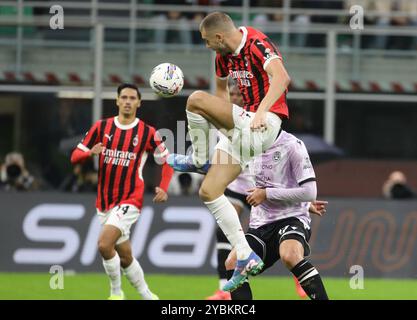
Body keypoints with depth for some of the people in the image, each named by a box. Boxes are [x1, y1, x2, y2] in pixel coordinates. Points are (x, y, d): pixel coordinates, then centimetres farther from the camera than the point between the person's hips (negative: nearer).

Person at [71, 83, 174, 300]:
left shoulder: (147, 132, -2)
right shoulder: (101, 127, 4)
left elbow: (166, 161, 7)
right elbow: (75, 157, 5)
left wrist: (163, 189, -10)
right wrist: (90, 152, -18)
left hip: (130, 201, -4)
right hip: (104, 202, 4)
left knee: (104, 244, -24)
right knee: (125, 257, 10)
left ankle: (116, 292, -7)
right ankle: (147, 296, 26)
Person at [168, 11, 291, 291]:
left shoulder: (257, 45, -18)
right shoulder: (224, 54, 10)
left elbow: (281, 77, -34)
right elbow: (221, 89, 28)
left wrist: (260, 112, -45)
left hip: (265, 123, -10)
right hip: (243, 126, 10)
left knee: (196, 99, -25)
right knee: (209, 192, 4)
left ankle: (198, 160, -1)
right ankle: (247, 258, 4)